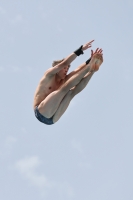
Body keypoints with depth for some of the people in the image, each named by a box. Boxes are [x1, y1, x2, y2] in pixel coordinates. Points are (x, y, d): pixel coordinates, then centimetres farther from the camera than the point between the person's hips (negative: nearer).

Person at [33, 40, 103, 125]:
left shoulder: (63, 81, 20)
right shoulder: (49, 75, 3)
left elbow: (77, 71, 5)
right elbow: (64, 63, -11)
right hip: (41, 113, -6)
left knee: (72, 92, -9)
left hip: (51, 119, 6)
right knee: (65, 88, -20)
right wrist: (81, 49, -16)